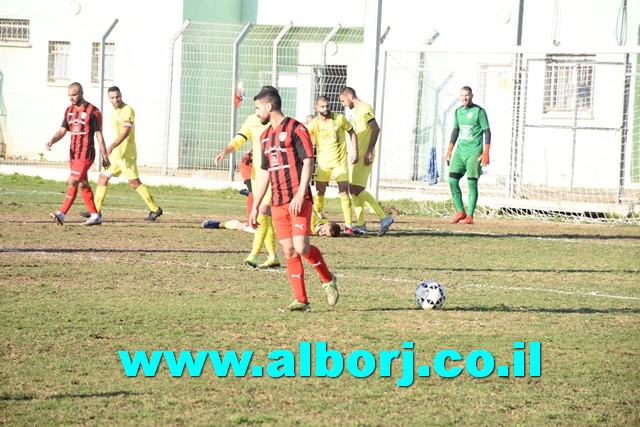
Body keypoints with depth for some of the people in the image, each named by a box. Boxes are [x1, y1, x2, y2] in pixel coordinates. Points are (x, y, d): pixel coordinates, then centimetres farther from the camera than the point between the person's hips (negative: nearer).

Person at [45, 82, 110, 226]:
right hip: (73, 153, 8)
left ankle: (62, 214, -21)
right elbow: (62, 131, 9)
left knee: (73, 182, -16)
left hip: (86, 153, -8)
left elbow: (99, 135, -6)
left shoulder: (93, 111, -8)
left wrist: (105, 157, -4)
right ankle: (95, 216, 18)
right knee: (82, 185, 11)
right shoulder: (69, 110, 11)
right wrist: (52, 141, -12)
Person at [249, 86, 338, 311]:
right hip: (278, 203, 7)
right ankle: (301, 300, 4)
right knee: (289, 251, 2)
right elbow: (264, 173, 22)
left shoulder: (295, 129, -5)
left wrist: (300, 195, -21)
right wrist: (255, 207, 19)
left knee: (301, 246, -17)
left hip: (299, 200, -7)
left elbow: (308, 162, -11)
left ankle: (328, 280, 7)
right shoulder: (266, 136, 18)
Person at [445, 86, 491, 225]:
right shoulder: (458, 111, 13)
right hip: (460, 151, 6)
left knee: (472, 183, -6)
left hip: (474, 152, -6)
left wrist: (486, 153, -15)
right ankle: (460, 212, 8)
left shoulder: (479, 111, -6)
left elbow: (487, 132, -7)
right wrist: (449, 152, 17)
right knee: (452, 180, -3)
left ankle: (470, 216, -2)